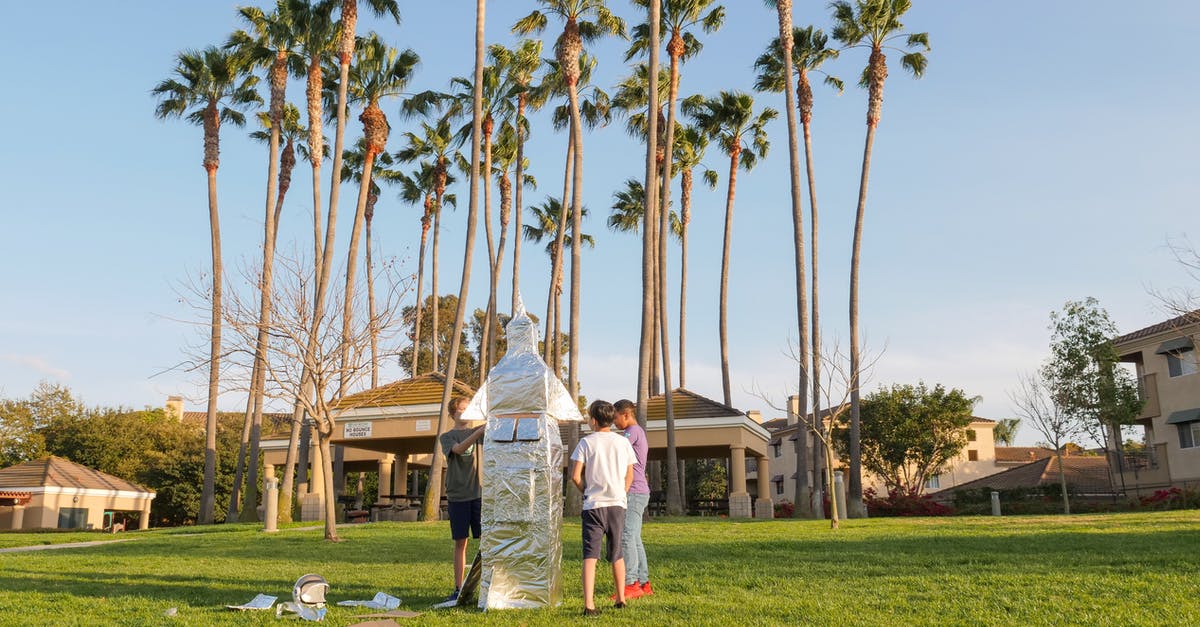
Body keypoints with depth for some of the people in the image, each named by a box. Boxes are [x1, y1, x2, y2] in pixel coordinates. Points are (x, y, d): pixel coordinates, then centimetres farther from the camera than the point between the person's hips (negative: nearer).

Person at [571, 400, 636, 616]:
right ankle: (620, 599, 27)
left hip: (594, 504, -3)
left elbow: (575, 476, -7)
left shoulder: (586, 442, -4)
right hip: (618, 504, 3)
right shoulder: (623, 442, 5)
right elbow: (629, 475, 11)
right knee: (616, 554, 18)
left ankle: (589, 604, -16)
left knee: (590, 555, -5)